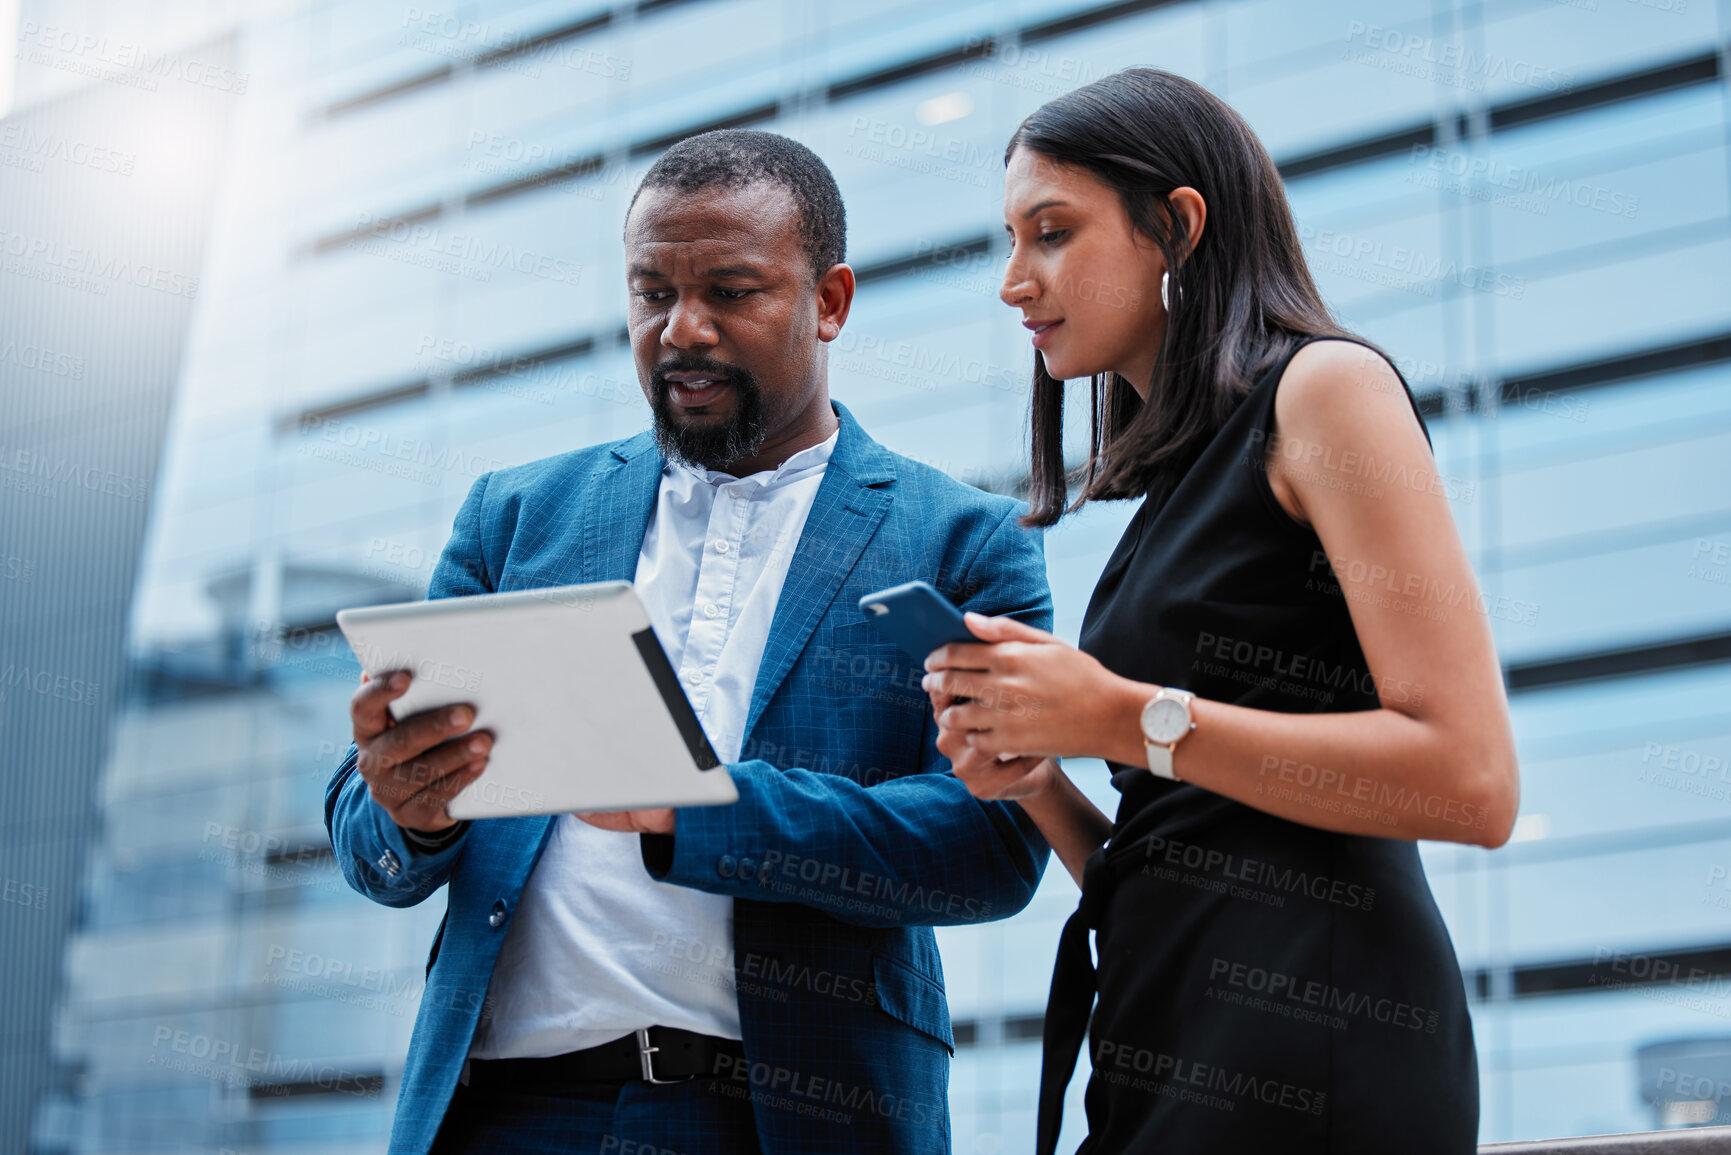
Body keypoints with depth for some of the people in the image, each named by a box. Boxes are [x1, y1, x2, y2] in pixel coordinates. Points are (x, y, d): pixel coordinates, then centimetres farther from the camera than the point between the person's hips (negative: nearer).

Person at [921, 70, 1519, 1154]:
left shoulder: (1323, 388, -2)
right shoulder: (1177, 493, 22)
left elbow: (1471, 781, -14)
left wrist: (1128, 720, -13)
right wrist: (1035, 779, 2)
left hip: (1301, 1057, -7)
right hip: (1173, 1048, 8)